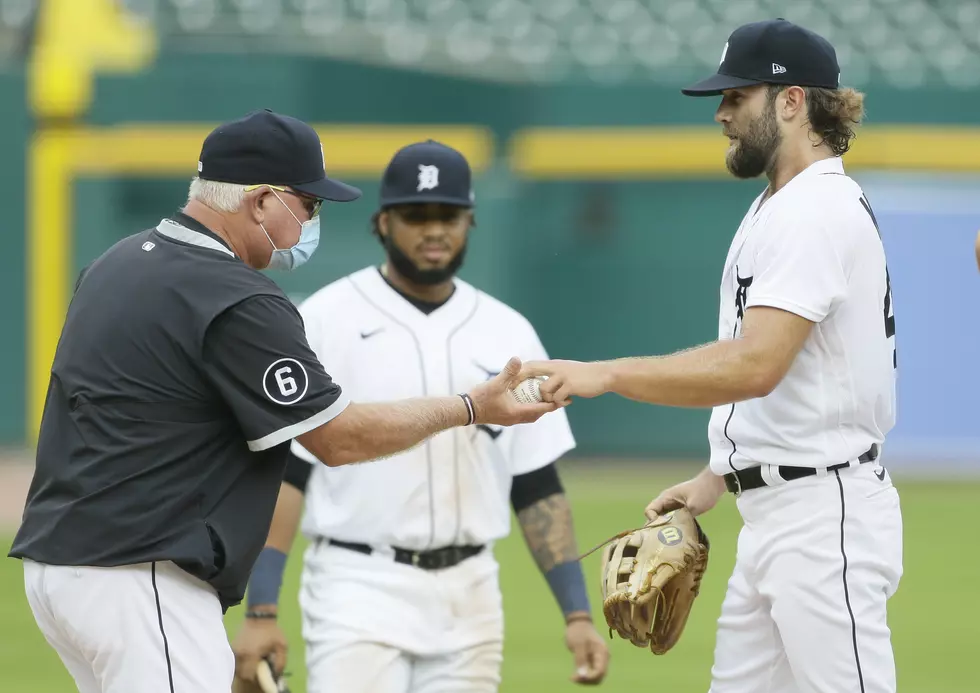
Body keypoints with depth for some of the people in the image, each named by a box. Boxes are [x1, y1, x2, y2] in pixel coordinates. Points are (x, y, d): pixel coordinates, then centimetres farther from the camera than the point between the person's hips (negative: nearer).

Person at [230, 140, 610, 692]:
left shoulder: (509, 335, 9)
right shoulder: (324, 323, -3)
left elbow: (538, 488, 10)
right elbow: (282, 473, -5)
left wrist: (578, 613, 1)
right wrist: (261, 614, -13)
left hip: (469, 599, 4)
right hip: (359, 590, -4)